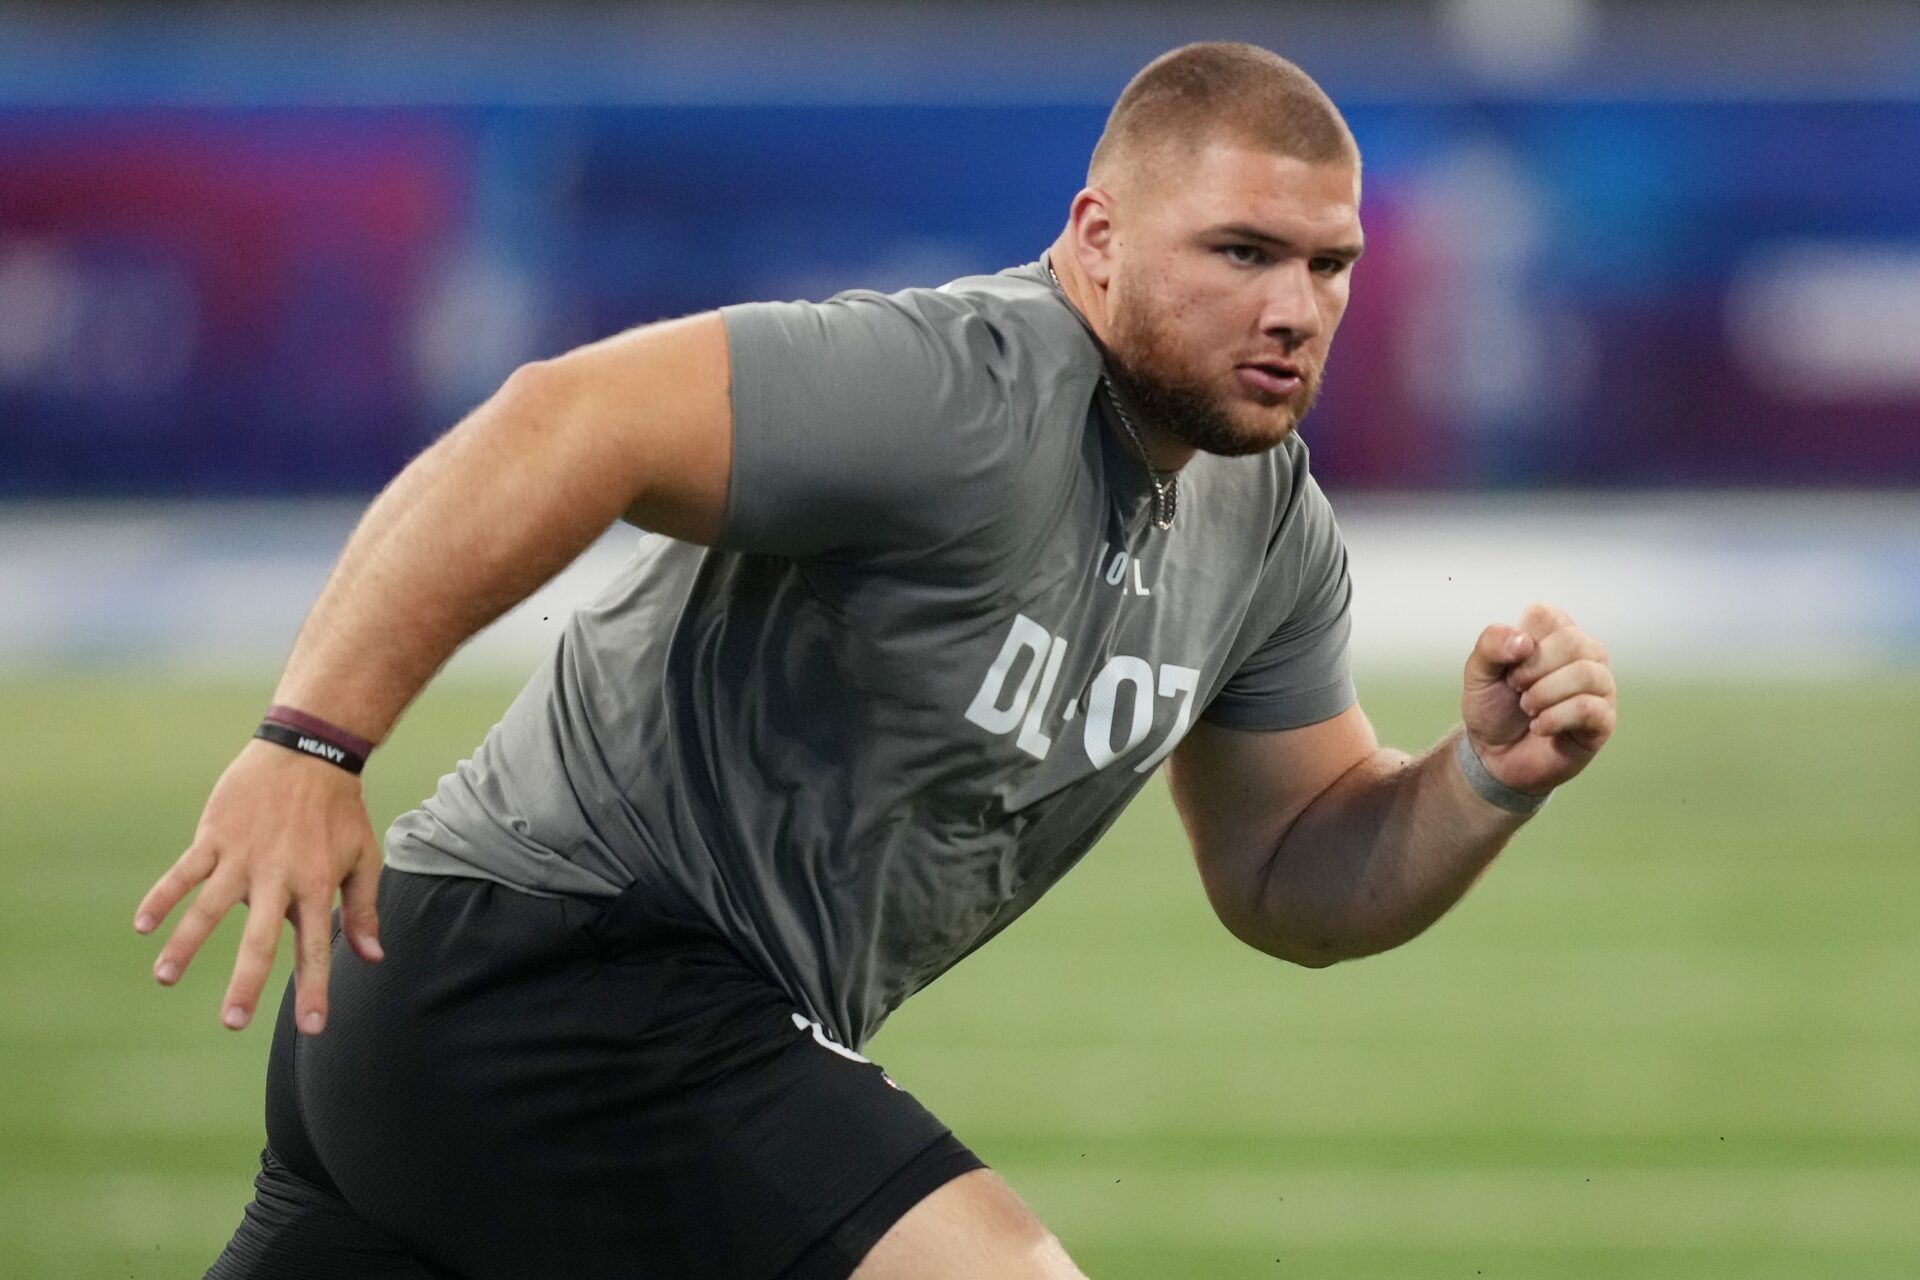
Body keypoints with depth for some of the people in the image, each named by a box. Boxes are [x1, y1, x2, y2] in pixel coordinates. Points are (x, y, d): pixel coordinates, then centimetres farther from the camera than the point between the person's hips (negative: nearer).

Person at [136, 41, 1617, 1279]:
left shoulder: (1270, 525, 9)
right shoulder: (967, 394, -21)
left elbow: (1294, 881, 17)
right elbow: (567, 424, -30)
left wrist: (1489, 779, -4)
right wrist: (312, 742, -37)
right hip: (561, 969, -10)